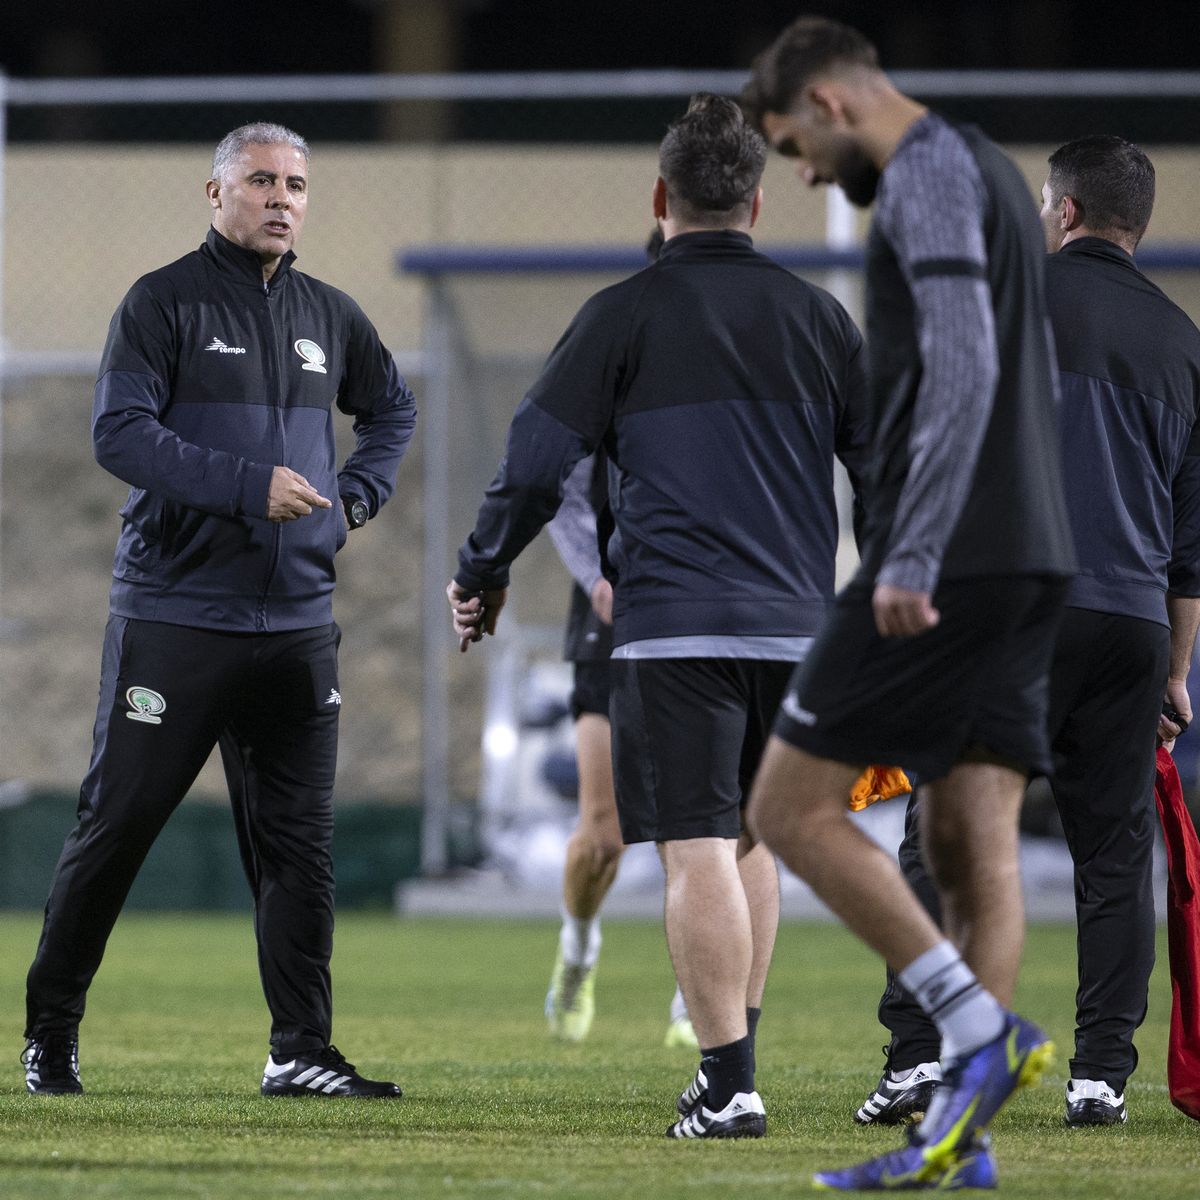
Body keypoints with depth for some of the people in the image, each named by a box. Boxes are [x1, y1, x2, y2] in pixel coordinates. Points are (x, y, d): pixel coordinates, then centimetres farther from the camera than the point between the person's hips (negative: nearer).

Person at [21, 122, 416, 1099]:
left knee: (298, 842, 2)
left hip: (297, 620, 5)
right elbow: (120, 432, -14)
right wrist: (250, 487, -20)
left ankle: (302, 1052, 5)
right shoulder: (163, 303, -3)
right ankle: (51, 1031, 12)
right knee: (115, 825, 0)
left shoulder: (329, 317, 13)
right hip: (174, 610, -4)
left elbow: (393, 409, 31)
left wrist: (356, 496, 13)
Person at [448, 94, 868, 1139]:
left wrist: (480, 574, 12)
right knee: (751, 835, 19)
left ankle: (730, 1085, -13)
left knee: (698, 849, -6)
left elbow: (535, 464, -3)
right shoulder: (816, 316, 10)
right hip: (796, 623, 4)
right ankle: (733, 1065, 21)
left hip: (674, 625, -4)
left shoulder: (624, 315, -1)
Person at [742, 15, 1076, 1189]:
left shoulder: (929, 175, -9)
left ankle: (980, 1033, -10)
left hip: (945, 565, -9)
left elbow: (963, 367, -21)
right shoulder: (992, 173, 22)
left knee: (790, 807, -4)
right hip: (1026, 561, 9)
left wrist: (912, 559, -24)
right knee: (972, 846, 3)